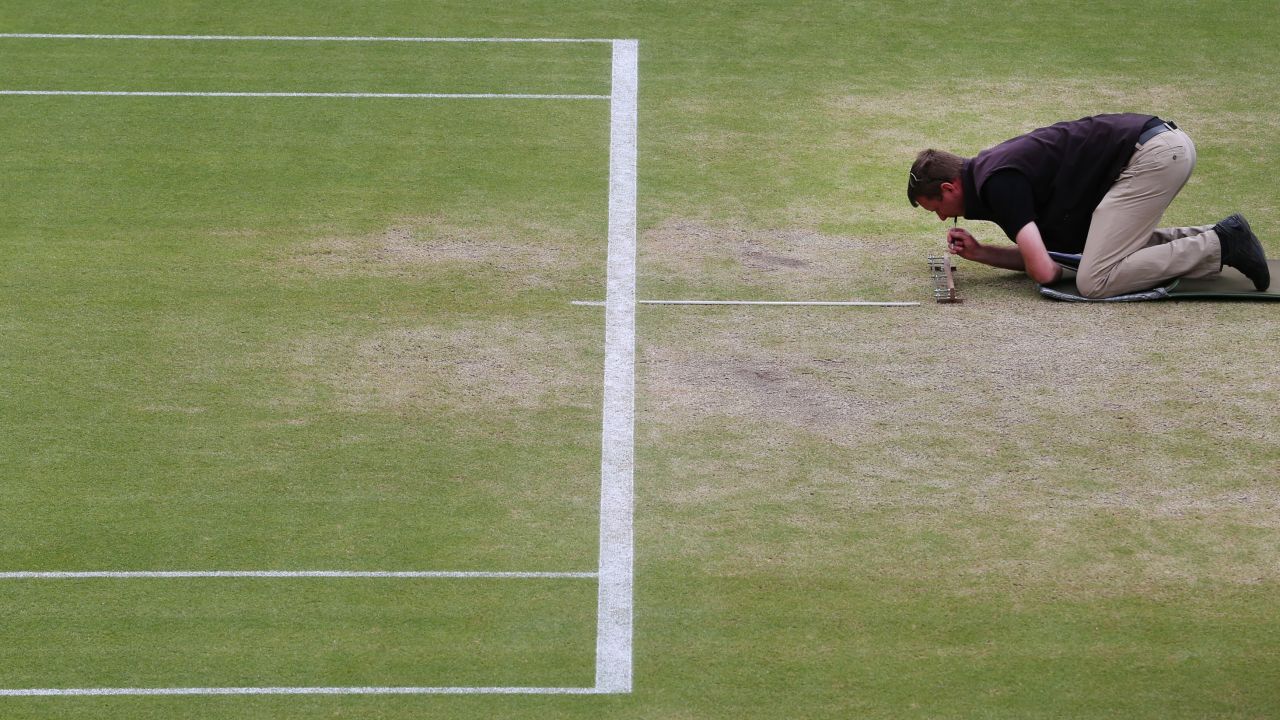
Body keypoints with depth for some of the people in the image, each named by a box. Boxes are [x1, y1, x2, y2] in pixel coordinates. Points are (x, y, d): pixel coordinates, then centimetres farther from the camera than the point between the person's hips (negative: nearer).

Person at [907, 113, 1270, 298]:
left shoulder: (998, 183, -12)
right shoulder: (992, 169, 18)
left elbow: (1043, 271, -19)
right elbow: (1040, 255, 25)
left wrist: (1054, 266, 5)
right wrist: (979, 253, 14)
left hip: (1153, 154, -10)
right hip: (1166, 141, 10)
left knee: (1096, 282, -13)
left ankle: (1221, 245, -9)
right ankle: (1219, 240, 16)